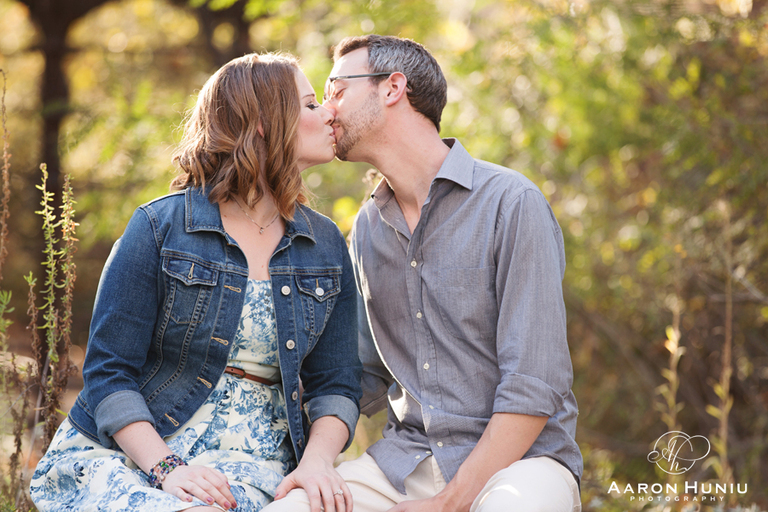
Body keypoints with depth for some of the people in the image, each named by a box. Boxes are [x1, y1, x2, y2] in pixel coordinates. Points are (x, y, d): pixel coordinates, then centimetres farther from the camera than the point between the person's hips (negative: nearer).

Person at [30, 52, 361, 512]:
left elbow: (335, 383, 10)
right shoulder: (159, 228, -2)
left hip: (254, 465, 3)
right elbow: (109, 371, -5)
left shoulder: (327, 246, 11)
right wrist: (165, 469, -19)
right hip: (124, 455, -3)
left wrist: (317, 459, -11)